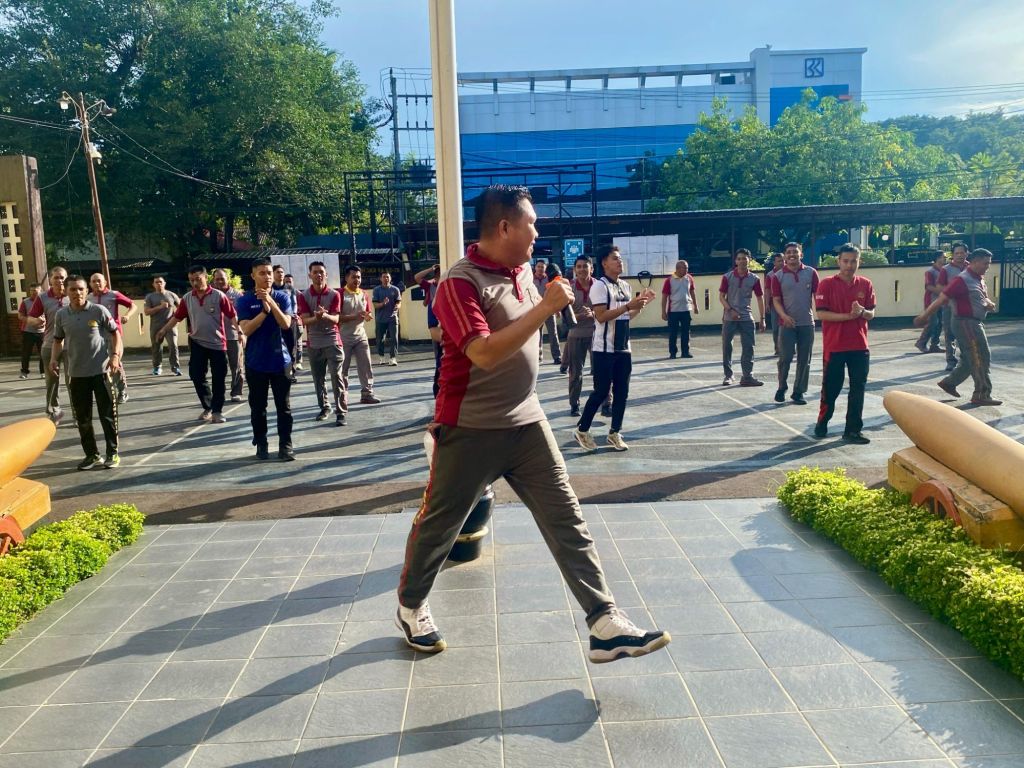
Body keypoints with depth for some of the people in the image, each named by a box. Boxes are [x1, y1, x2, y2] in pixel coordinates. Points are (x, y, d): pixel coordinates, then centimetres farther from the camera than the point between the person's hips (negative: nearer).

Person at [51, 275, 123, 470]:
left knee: (107, 414, 3)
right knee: (82, 418, 9)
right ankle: (91, 454, 22)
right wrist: (54, 359, -1)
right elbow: (58, 340, 14)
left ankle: (112, 453, 14)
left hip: (101, 371, -3)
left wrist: (115, 355, -14)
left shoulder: (99, 310, -6)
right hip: (76, 373, 3)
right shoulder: (61, 314, 3)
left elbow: (115, 333, -1)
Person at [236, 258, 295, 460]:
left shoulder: (282, 297, 1)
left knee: (283, 405, 3)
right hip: (256, 362, 0)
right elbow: (246, 329, -13)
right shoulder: (244, 300, -2)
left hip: (280, 360, 0)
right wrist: (264, 311, -23)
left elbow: (286, 324, -11)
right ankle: (261, 444, 19)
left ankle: (285, 445, 9)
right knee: (258, 406, 7)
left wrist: (271, 302, -21)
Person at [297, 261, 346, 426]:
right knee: (318, 379, 11)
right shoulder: (303, 295, 0)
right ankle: (324, 407, 27)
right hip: (314, 343, 2)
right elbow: (305, 320, -9)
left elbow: (335, 319, -11)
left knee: (336, 378, -7)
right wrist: (316, 317, -31)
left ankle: (340, 413, -6)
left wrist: (325, 315, -34)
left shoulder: (334, 294, -3)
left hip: (332, 342, -2)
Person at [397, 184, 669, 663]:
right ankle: (411, 607, 34)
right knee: (438, 524, 11)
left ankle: (605, 624, 5)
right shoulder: (460, 282, -18)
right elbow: (485, 353, -30)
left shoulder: (523, 271, 8)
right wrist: (546, 307, -26)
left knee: (566, 520, 2)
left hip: (527, 422, 7)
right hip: (471, 429, -7)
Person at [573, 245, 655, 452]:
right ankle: (582, 430, 13)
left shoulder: (625, 285, 14)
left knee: (622, 392, 8)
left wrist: (641, 303, 6)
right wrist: (629, 305, -23)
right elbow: (601, 316, -20)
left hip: (624, 348, 8)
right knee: (601, 391, -2)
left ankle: (614, 433, 18)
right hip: (604, 349, -8)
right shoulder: (599, 285, -11)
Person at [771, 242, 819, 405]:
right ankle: (782, 388, 19)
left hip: (807, 323, 1)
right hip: (787, 323, -1)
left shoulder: (811, 273, 3)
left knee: (804, 360, 5)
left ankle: (798, 392, 15)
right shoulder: (778, 276, 1)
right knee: (785, 358, -3)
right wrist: (784, 316, -17)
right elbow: (776, 300, -1)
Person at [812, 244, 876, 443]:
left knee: (858, 389, 4)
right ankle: (822, 422, 27)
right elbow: (821, 314, -12)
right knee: (831, 388, 7)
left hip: (859, 346, 3)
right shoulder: (827, 284, -6)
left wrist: (862, 312, -14)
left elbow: (871, 314, 9)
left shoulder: (866, 285, 5)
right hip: (834, 346, -3)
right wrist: (848, 316, -21)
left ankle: (853, 430, 12)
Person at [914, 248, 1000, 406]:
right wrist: (924, 316, -18)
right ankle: (982, 395, -1)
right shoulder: (962, 280, -17)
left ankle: (949, 383, 27)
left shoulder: (979, 279, 12)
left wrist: (989, 304, 1)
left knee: (970, 359, 16)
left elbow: (983, 298, 24)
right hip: (966, 323, -10)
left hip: (975, 323, 10)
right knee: (981, 358, -7)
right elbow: (941, 299, -18)